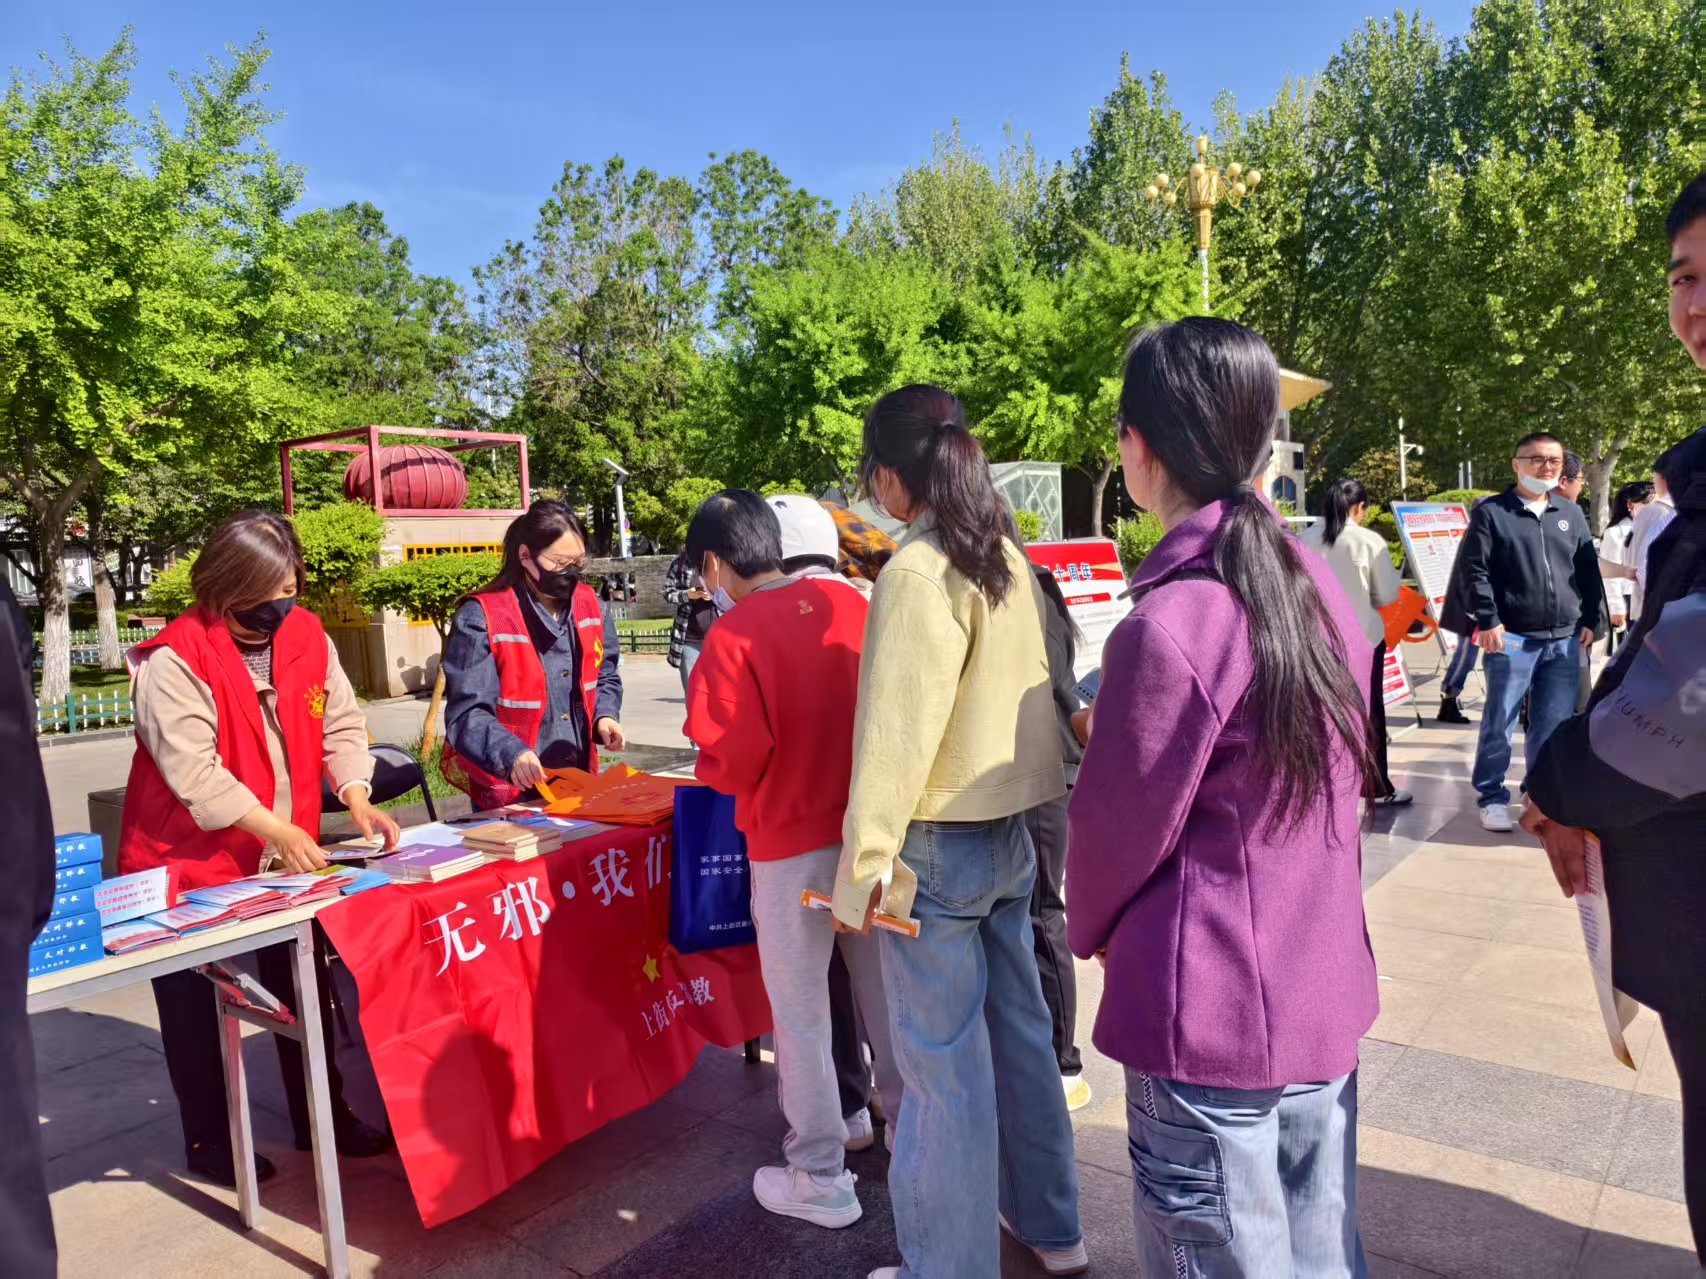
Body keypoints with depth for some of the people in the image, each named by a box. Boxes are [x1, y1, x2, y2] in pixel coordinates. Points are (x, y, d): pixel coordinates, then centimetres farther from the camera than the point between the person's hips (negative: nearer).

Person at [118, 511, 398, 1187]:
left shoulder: (309, 637, -1)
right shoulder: (174, 659, -19)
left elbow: (340, 725, 2)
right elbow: (192, 769, -24)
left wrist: (356, 798, -13)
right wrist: (275, 829, -26)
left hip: (287, 853, 5)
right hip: (190, 862, -5)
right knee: (195, 1007, 11)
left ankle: (322, 1116, 32)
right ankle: (208, 1140, 30)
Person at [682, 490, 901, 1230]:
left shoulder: (733, 636, -15)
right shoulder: (848, 602, 0)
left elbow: (733, 763, -19)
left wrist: (707, 766, 3)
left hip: (792, 843, -5)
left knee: (800, 1012, 10)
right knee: (886, 993, 20)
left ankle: (819, 1179, 23)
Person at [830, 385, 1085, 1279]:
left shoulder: (918, 572, -17)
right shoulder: (1008, 559, 6)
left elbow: (896, 732, -20)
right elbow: (1035, 689, 9)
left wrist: (863, 862, -15)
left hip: (939, 844, -8)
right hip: (1009, 832, 8)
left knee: (943, 1060, 5)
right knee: (1018, 1029, 20)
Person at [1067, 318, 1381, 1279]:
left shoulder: (1167, 627, -24)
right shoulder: (1319, 584, 0)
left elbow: (1117, 828, -13)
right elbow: (1351, 783, 10)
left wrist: (1092, 931, 7)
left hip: (1210, 1021, -7)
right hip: (1327, 993, 7)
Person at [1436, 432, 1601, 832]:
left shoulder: (1571, 514, 14)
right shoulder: (1491, 512, -1)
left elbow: (1588, 571, 16)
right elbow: (1474, 571, -6)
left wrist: (1589, 620, 9)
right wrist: (1487, 621, -12)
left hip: (1564, 638, 5)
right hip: (1511, 637, -4)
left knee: (1554, 724, 9)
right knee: (1500, 722, 0)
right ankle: (1491, 798, 10)